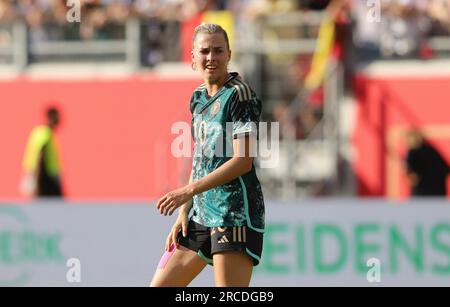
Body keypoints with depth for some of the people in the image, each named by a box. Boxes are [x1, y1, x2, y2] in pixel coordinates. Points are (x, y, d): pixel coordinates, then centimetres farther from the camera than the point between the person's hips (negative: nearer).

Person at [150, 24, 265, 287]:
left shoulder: (239, 94, -10)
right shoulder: (199, 98, 15)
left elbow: (243, 161, -17)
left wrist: (189, 191, -19)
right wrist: (184, 212, 13)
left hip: (235, 212, -9)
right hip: (202, 213, 9)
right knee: (160, 286, 11)